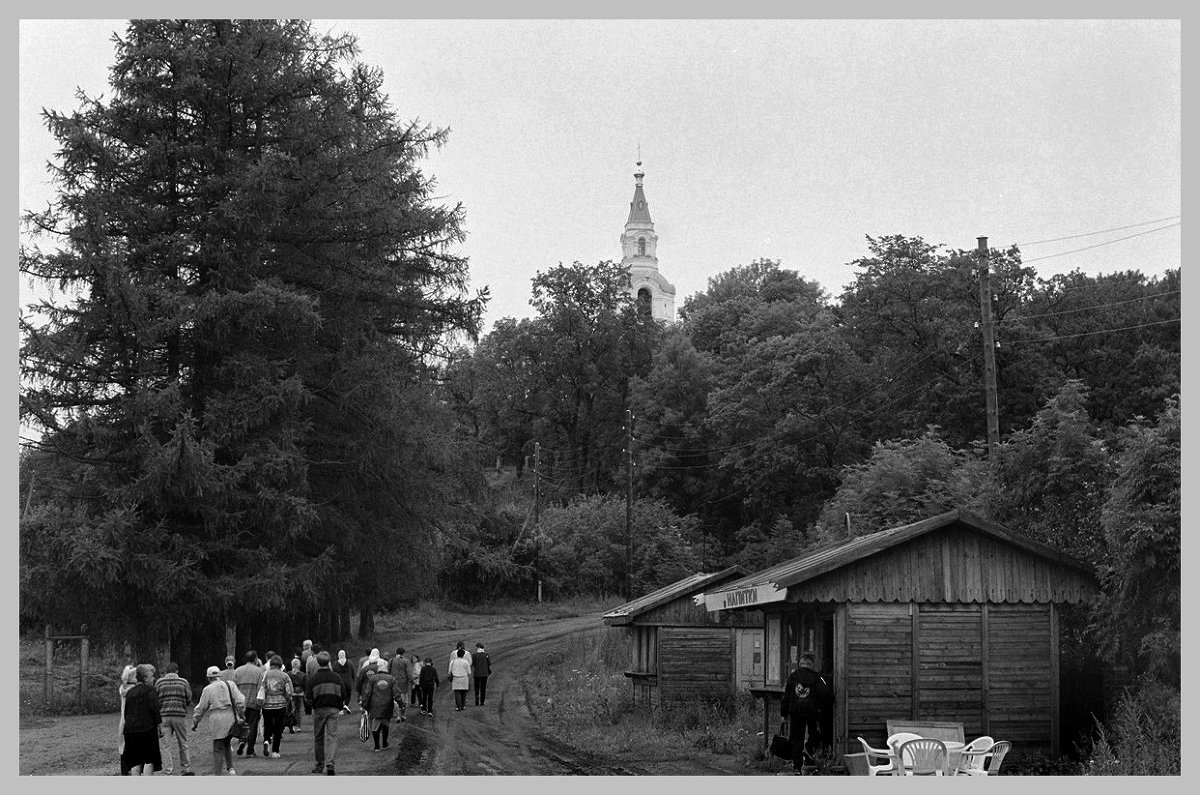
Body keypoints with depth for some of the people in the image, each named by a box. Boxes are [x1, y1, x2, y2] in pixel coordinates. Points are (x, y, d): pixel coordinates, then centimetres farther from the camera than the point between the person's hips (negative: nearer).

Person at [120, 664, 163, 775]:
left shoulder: (129, 692, 14)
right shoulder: (149, 690, -5)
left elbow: (126, 712, 17)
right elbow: (154, 708, -12)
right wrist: (159, 724, -7)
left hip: (130, 729, 6)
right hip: (147, 728, -6)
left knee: (135, 761, 7)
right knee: (149, 758, 1)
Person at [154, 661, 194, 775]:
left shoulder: (159, 682, 1)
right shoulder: (184, 682, 1)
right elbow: (189, 700, 6)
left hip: (164, 715, 0)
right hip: (180, 715, 0)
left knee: (166, 745, 4)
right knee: (182, 744, 14)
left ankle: (169, 772, 0)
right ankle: (185, 770, 21)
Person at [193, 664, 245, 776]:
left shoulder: (208, 689, -3)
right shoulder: (230, 684, 5)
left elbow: (201, 708, 0)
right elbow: (240, 700, 2)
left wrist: (195, 723, 10)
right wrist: (241, 715, 13)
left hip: (217, 721, -3)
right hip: (231, 719, 3)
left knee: (218, 749, 2)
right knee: (227, 745, 22)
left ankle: (217, 775, 3)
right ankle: (230, 768, 12)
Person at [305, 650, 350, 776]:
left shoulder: (312, 679, -4)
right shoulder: (337, 678, 3)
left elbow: (308, 699, -6)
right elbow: (344, 696, 5)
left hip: (319, 709, -1)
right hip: (334, 709, 1)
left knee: (318, 738, 12)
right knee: (332, 736, -1)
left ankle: (320, 764, 18)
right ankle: (330, 764, -16)